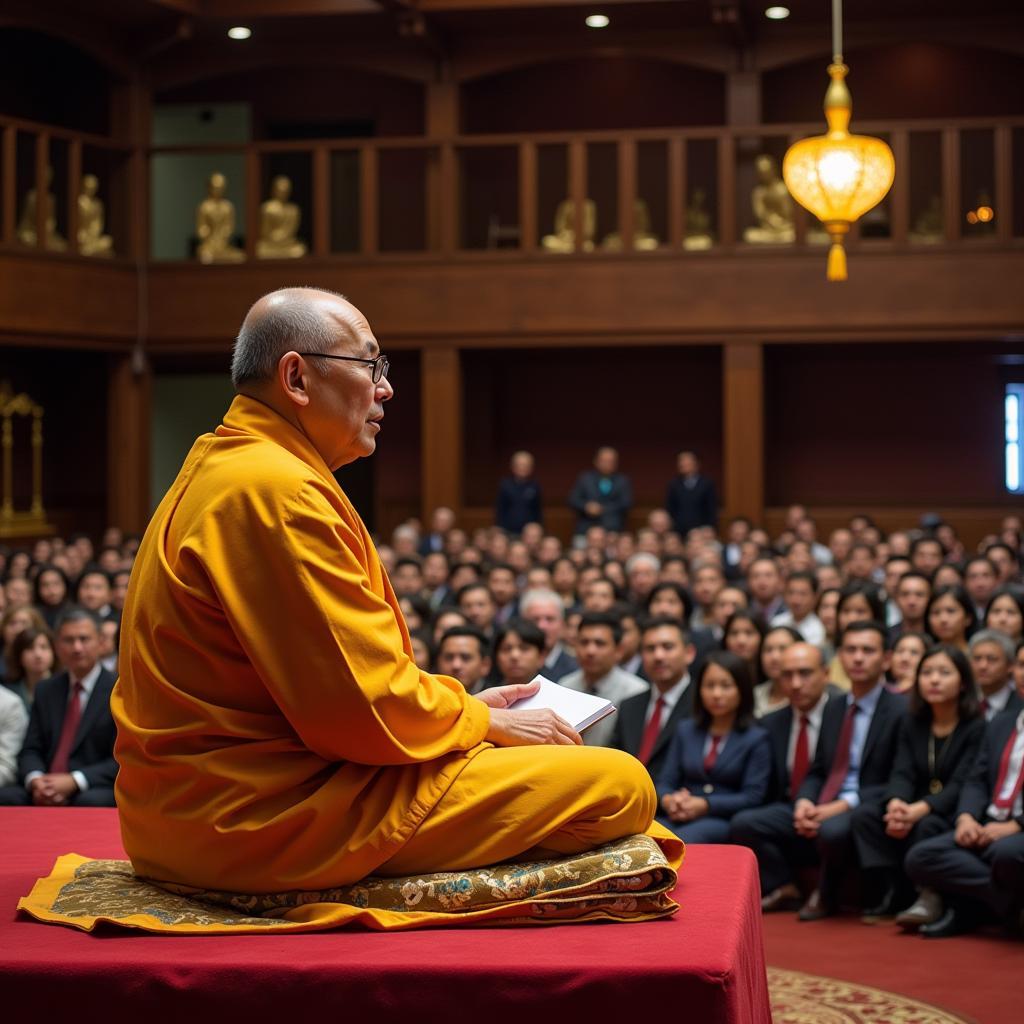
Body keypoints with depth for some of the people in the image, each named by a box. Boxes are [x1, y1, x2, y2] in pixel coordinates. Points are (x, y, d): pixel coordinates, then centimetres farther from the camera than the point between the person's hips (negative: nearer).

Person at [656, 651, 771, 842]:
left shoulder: (756, 738, 9)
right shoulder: (685, 729, 24)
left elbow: (753, 796, -2)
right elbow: (666, 782, 16)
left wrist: (705, 805, -15)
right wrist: (668, 800, -10)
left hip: (725, 822, -3)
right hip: (680, 818, 3)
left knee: (682, 840, -40)